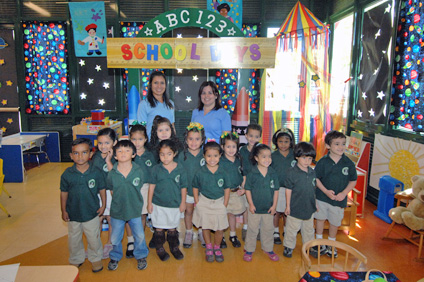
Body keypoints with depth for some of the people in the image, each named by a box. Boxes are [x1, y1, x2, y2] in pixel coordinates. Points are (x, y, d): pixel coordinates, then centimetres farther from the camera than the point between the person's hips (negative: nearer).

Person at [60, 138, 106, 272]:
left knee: (94, 238, 15)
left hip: (91, 213, -1)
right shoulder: (67, 174, -12)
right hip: (73, 214, 1)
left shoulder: (96, 173, -14)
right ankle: (76, 259, 45)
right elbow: (64, 193, -2)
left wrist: (103, 205, -1)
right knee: (74, 240, 20)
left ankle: (95, 259, 40)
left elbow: (102, 190, -2)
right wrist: (63, 210, 0)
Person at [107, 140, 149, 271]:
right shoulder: (112, 174, -13)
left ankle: (141, 256, 39)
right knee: (115, 238, 17)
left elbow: (139, 187, 0)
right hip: (117, 211, 1)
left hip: (135, 211, 0)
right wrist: (120, 201, 3)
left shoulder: (139, 172, -14)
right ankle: (115, 257, 44)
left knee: (139, 236, 14)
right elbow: (111, 190, 3)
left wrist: (132, 201, 0)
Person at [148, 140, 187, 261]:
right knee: (159, 228, 11)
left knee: (172, 228, 15)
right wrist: (149, 202, 1)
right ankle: (160, 249, 29)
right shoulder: (156, 169, -6)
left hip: (175, 204, 0)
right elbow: (152, 186, 0)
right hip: (158, 204, 0)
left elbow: (183, 187, 1)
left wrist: (183, 203, 3)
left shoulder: (180, 169, -6)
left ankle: (174, 247, 34)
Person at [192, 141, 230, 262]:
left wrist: (225, 204, -1)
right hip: (204, 202, 0)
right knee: (206, 227, 12)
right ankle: (209, 248, 34)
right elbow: (195, 188, 2)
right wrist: (197, 203, -2)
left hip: (219, 203, 0)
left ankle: (217, 248, 30)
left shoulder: (222, 172, -6)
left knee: (220, 228, 5)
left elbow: (226, 189, 2)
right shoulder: (200, 173, -9)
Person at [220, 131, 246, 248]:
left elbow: (242, 175, 12)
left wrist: (243, 188, 2)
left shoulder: (238, 160, 3)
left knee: (232, 213, 17)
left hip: (237, 191, 4)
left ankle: (233, 235, 34)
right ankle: (220, 237, 22)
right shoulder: (220, 161, -13)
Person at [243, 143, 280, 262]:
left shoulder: (273, 174, -4)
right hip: (255, 208, -3)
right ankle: (249, 250, 26)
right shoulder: (252, 174, -13)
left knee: (268, 230, 17)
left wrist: (274, 205, -1)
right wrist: (251, 204, -10)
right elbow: (248, 189, -7)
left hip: (268, 208, 3)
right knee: (252, 230, 11)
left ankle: (268, 249, 35)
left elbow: (276, 190, 2)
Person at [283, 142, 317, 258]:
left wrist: (315, 203, 15)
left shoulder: (312, 172, 0)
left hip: (309, 207, 6)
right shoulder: (292, 172, -17)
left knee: (309, 229, 22)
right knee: (292, 229, 9)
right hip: (295, 208, -5)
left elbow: (313, 189, 11)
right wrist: (288, 206, -10)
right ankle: (289, 247, 28)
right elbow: (288, 190, -13)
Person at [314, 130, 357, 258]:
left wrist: (344, 193, -12)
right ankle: (319, 241, 38)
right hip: (322, 197, 0)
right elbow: (316, 178, -5)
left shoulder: (349, 163, -8)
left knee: (335, 222, 15)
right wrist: (326, 191, -16)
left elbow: (353, 181, 0)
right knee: (321, 218, 15)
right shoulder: (323, 162, -11)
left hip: (339, 199, 1)